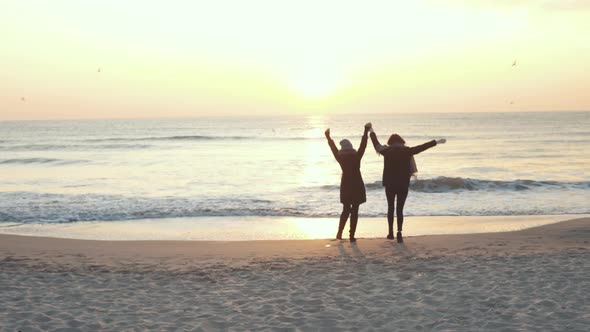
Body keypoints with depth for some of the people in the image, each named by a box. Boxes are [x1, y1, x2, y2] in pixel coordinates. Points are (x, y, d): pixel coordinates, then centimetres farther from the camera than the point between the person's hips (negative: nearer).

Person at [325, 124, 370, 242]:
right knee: (354, 211, 2)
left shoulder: (340, 158, -4)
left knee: (345, 210, 15)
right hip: (357, 186, -2)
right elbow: (363, 145, 0)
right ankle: (352, 236, 0)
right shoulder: (357, 157, -9)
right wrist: (366, 132, 11)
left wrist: (328, 137, 26)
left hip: (345, 186, 2)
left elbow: (333, 148, 11)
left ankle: (339, 233, 8)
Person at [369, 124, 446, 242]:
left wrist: (371, 130, 30)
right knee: (400, 209, 1)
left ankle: (391, 232, 18)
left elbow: (376, 144, 14)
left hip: (390, 184, 1)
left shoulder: (387, 151, -1)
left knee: (390, 207, 15)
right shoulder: (407, 151, -5)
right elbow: (422, 147, -2)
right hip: (403, 185, -1)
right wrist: (437, 142, 5)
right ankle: (399, 232, -14)